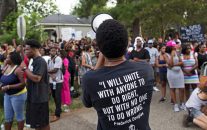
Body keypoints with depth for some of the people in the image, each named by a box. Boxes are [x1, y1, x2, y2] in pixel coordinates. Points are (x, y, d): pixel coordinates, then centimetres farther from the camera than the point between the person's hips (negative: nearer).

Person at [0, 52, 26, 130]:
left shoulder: (17, 69, -19)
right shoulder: (7, 67, 4)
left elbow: (23, 84, -24)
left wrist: (8, 87, -25)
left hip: (18, 95, -8)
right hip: (7, 95, 8)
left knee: (19, 116, 8)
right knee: (7, 117, 16)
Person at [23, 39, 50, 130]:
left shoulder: (40, 61, -18)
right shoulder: (34, 61, 12)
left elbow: (36, 78, -26)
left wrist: (25, 69, -17)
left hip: (39, 97, -9)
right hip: (33, 96, 9)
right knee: (36, 122, 18)